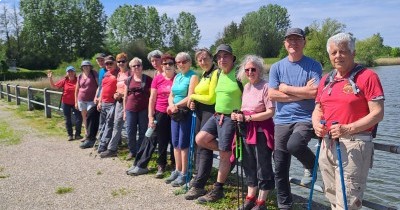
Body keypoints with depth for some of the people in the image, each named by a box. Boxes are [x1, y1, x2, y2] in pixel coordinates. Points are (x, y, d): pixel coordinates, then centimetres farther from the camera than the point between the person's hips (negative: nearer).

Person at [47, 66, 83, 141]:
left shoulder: (78, 80, -7)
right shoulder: (64, 80, -2)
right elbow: (54, 86, 2)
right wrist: (50, 78, -8)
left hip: (76, 103, -1)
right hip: (66, 103, 2)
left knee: (79, 118, -1)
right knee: (67, 119, 9)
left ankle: (77, 134, 15)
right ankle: (70, 135, 21)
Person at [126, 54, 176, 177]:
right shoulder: (157, 79, -1)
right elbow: (152, 99, 1)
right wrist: (150, 117, -3)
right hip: (159, 114, 0)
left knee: (173, 141, 8)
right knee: (150, 139, 5)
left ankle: (161, 166, 24)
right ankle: (140, 165, 14)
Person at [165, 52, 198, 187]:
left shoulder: (193, 76, -8)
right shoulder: (177, 77, 15)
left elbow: (190, 97, -16)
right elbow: (171, 95, 13)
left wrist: (176, 105, -13)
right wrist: (171, 105, -7)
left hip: (187, 113, -7)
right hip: (175, 113, 7)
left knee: (183, 144, -3)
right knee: (175, 143, 11)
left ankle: (184, 174, 7)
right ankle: (177, 171, 23)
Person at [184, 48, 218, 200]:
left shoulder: (216, 73, -11)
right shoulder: (204, 75, 18)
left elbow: (212, 98, -15)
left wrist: (193, 96, -4)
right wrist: (194, 102, 4)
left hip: (210, 112, -9)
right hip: (200, 112, 9)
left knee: (205, 147, -8)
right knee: (199, 146, 14)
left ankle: (199, 186, -6)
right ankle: (199, 177, 27)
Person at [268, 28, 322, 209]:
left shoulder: (313, 66, -2)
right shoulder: (277, 67, 6)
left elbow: (315, 92, -16)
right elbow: (272, 94, -6)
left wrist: (286, 88, -8)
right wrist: (302, 94, -10)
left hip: (305, 119, -3)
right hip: (282, 120, 3)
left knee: (294, 145, -34)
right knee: (280, 169, 7)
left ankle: (311, 166, 1)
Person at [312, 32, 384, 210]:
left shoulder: (367, 76, -6)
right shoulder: (326, 80, 14)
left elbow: (377, 113, -11)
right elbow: (318, 109, 19)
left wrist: (348, 129, -22)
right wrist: (316, 124, -3)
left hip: (354, 144, -6)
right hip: (327, 144, 7)